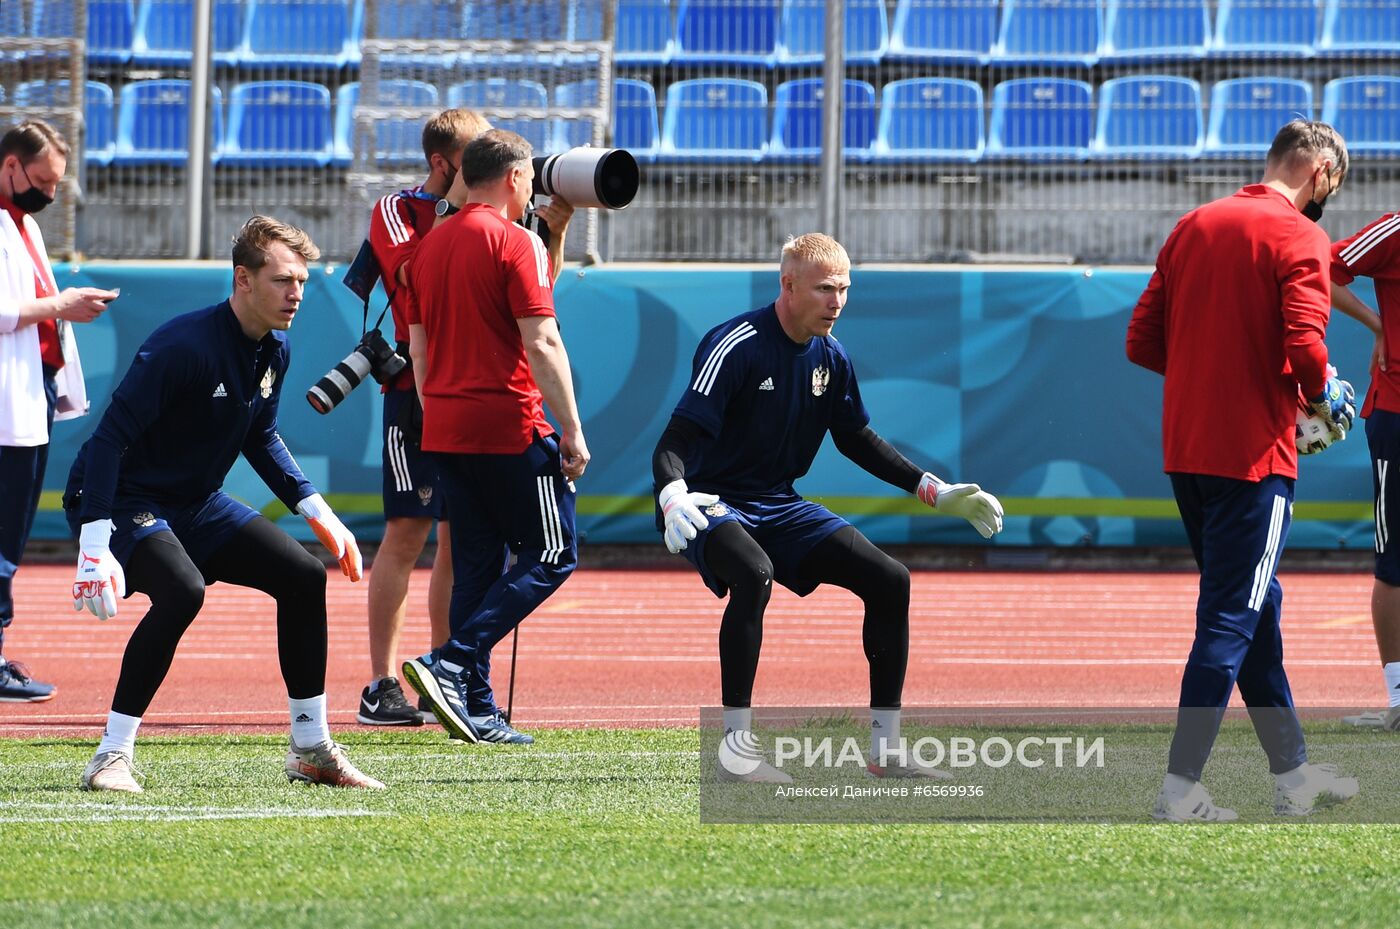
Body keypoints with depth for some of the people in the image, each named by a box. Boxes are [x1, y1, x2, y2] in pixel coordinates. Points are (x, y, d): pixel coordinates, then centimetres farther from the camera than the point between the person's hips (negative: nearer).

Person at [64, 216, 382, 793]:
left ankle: (311, 750, 14)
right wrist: (94, 540, -35)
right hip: (125, 501, -9)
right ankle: (113, 756, -24)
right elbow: (111, 436, -28)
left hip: (197, 506, 9)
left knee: (304, 576, 2)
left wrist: (316, 511, 10)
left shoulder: (273, 352, 0)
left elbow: (260, 438, 18)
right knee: (182, 591, -33)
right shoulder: (185, 346, -27)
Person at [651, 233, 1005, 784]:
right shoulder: (736, 346, -21)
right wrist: (672, 498, -47)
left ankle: (885, 752, 6)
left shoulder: (829, 356, 2)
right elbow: (675, 441, -26)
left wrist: (934, 491, 14)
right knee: (754, 575, -38)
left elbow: (857, 440, 19)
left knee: (889, 580, -3)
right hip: (709, 506, -8)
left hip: (778, 508, 8)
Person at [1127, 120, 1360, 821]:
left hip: (1185, 449, 7)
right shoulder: (1298, 236, -9)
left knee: (1254, 611, 17)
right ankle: (1180, 789, -6)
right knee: (1232, 618, -3)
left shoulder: (1194, 226, 12)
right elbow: (1304, 345, -21)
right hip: (1252, 454, -7)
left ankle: (1293, 771, 26)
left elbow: (1141, 342, 11)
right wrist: (1323, 396, -2)